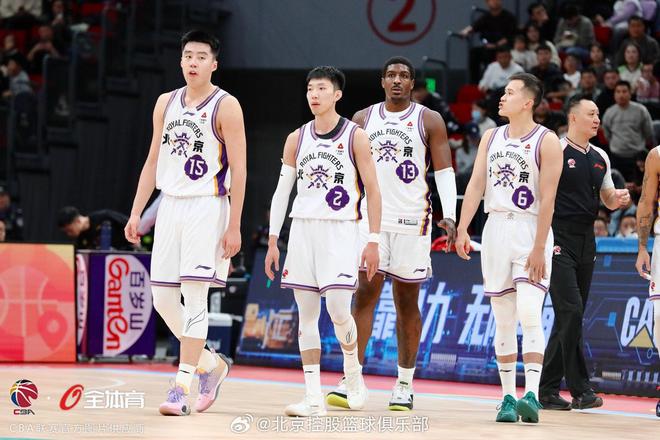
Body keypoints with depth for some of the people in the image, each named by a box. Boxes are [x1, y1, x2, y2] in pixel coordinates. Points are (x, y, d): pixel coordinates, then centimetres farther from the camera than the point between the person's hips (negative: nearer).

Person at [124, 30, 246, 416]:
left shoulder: (226, 106, -5)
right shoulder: (166, 103, 12)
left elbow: (238, 170, -8)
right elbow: (153, 161, 16)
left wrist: (234, 226, -13)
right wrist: (136, 213, 10)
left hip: (207, 208, -6)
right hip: (171, 206, 6)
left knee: (194, 299, -10)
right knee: (163, 300, 5)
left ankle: (182, 387, -8)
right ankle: (211, 363, 24)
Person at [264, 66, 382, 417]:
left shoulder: (354, 136, -2)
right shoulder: (297, 139, 9)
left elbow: (372, 190, -1)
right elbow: (282, 191, 11)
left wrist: (373, 240, -7)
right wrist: (272, 241, 5)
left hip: (340, 230, -4)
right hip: (302, 229, 4)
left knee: (338, 309, -14)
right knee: (306, 314, 1)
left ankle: (353, 370, 14)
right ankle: (313, 397, 4)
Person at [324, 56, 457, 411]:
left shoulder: (429, 121, 3)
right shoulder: (362, 119, 10)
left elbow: (444, 172, -1)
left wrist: (449, 215, -14)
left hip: (412, 221, -1)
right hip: (370, 219, 1)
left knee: (407, 302, 4)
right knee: (365, 294, -8)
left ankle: (404, 384, 12)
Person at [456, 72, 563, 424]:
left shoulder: (547, 141, -6)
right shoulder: (491, 137, 12)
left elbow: (547, 199, -11)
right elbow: (476, 184, 8)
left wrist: (539, 248, -16)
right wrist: (462, 229, -3)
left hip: (530, 230, -5)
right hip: (496, 229, 5)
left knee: (529, 315, -16)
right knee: (503, 320, 6)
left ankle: (531, 394, -19)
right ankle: (508, 398, 9)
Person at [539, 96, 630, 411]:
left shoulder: (600, 158, 15)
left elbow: (607, 198, 23)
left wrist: (618, 200, 0)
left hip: (586, 241, 7)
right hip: (559, 240, -7)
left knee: (568, 319, 7)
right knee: (571, 311, -15)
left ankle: (548, 389, 13)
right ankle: (580, 388, -10)